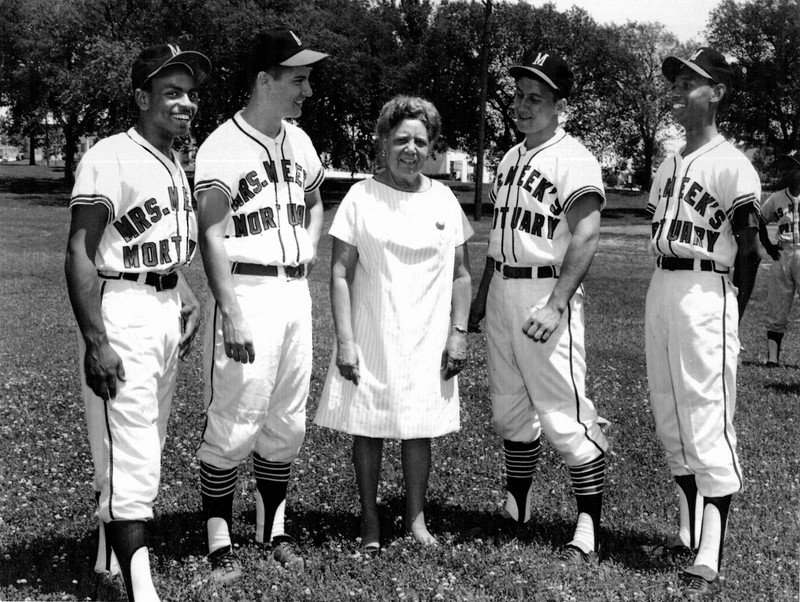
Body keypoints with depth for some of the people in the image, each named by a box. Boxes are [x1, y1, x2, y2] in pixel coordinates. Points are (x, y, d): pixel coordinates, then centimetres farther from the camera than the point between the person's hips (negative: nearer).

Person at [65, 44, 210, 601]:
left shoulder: (176, 165, 14)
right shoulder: (111, 158, -12)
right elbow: (80, 255, -17)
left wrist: (191, 301, 9)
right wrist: (95, 342, -23)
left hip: (168, 309, 9)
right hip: (123, 310, -9)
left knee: (148, 450, 15)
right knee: (132, 461, -8)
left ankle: (112, 553, 30)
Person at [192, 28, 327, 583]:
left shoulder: (300, 142, 11)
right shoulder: (223, 148, -12)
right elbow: (211, 235, -17)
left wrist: (308, 250, 13)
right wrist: (231, 314, -22)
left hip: (295, 291, 7)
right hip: (248, 291, -7)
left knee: (287, 422, 13)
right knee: (235, 422, -4)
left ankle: (273, 528, 26)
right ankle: (219, 539, 9)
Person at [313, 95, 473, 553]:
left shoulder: (444, 199, 4)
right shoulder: (362, 197, -4)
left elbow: (461, 274, 8)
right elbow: (341, 273, -5)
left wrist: (459, 333, 0)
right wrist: (345, 340, -10)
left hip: (427, 342, 2)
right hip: (370, 340, -2)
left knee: (419, 429, 8)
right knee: (368, 430, 5)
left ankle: (416, 518, 23)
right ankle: (370, 523, 19)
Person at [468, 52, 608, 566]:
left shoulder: (574, 160, -11)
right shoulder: (511, 158, 15)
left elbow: (585, 239, -20)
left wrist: (557, 305, -28)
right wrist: (482, 293, 21)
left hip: (546, 292, -8)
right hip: (502, 290, 9)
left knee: (565, 416, -9)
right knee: (510, 409, 16)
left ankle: (589, 530, 0)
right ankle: (516, 509, 32)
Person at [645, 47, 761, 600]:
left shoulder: (731, 165, -8)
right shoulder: (669, 165, 16)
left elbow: (748, 250, -8)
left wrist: (729, 315, -8)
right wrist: (667, 297, 12)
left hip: (706, 294, -9)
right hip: (660, 290, 9)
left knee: (708, 424, -9)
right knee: (670, 423, 14)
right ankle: (691, 531, 28)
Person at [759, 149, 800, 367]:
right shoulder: (776, 198, 9)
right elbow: (759, 223, 20)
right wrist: (767, 245, 8)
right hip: (781, 255, 4)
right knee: (776, 310, 4)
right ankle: (772, 356, 7)